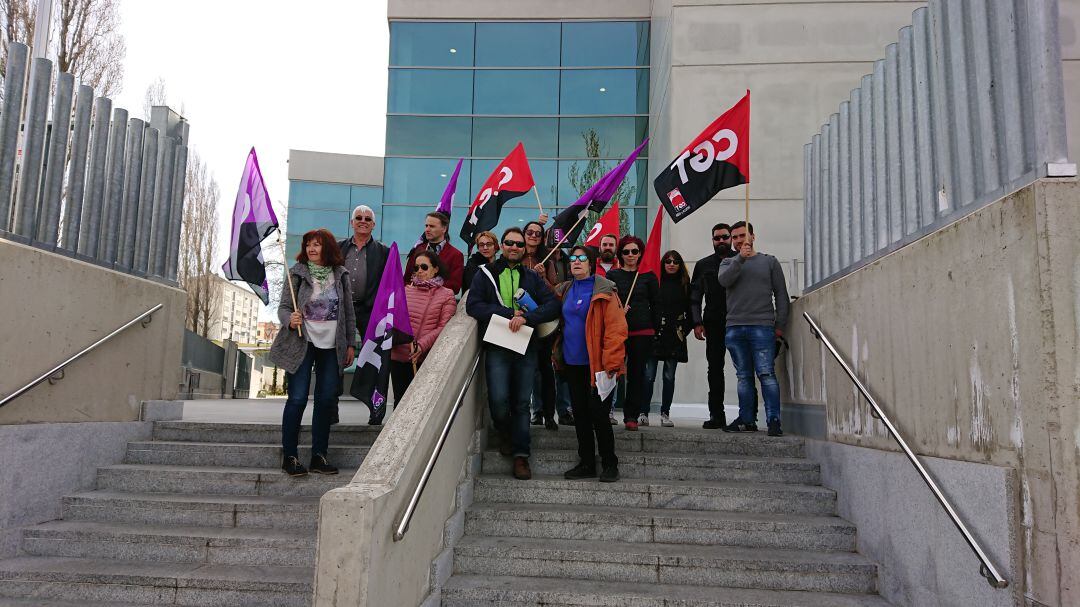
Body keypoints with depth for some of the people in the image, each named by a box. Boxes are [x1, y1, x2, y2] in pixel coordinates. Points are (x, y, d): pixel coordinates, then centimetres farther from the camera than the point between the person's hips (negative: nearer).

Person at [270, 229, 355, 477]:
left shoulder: (341, 274, 7)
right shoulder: (297, 273, 0)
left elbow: (348, 312, 11)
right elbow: (283, 307, -1)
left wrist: (351, 344, 9)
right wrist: (290, 320, -23)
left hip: (331, 346, 3)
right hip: (302, 344, -3)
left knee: (327, 399, 4)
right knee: (297, 398, -5)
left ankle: (319, 456, 14)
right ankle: (289, 456, 6)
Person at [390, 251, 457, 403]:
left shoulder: (446, 296, 2)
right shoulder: (405, 291, 13)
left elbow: (444, 327, -6)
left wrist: (422, 345, -18)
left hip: (425, 359, -3)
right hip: (398, 357, 4)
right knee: (400, 400, 10)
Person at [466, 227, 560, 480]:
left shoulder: (532, 277, 13)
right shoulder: (486, 274, 8)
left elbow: (553, 305, 0)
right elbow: (473, 305, -5)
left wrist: (526, 317, -16)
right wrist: (509, 313, -12)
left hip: (526, 347, 2)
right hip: (497, 347, -2)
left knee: (522, 402, 3)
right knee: (499, 399, -11)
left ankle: (521, 455, 12)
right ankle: (504, 432, 21)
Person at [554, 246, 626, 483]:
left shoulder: (603, 290, -8)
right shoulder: (564, 291, 12)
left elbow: (616, 328, -14)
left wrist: (611, 363, -19)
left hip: (595, 363, -6)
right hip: (572, 363, 6)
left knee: (598, 414, -2)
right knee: (580, 414, 11)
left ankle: (609, 464, 12)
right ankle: (586, 463, 21)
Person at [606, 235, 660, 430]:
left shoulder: (648, 276, 8)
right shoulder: (612, 275, 10)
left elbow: (656, 305, 9)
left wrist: (655, 329, 3)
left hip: (643, 332, 0)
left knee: (637, 373, 2)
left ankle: (631, 415, 9)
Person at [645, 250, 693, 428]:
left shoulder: (685, 284, 10)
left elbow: (689, 309, 12)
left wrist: (685, 329, 3)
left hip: (675, 336, 2)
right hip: (655, 333, -2)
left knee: (669, 376, 5)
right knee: (648, 375, -5)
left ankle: (665, 413, 13)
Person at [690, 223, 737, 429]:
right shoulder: (703, 265, 14)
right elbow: (695, 297, 12)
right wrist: (697, 322, 1)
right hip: (714, 324, 2)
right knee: (715, 368, 4)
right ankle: (716, 415, 10)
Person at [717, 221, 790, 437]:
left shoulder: (769, 261, 12)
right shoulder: (728, 263, 17)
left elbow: (781, 295, 10)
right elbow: (724, 280, -6)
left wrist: (780, 325, 2)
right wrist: (740, 258, -16)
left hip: (762, 327, -2)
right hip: (734, 328, 3)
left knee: (766, 374, -10)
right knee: (744, 377, 6)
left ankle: (774, 420, -9)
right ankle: (747, 420, 10)